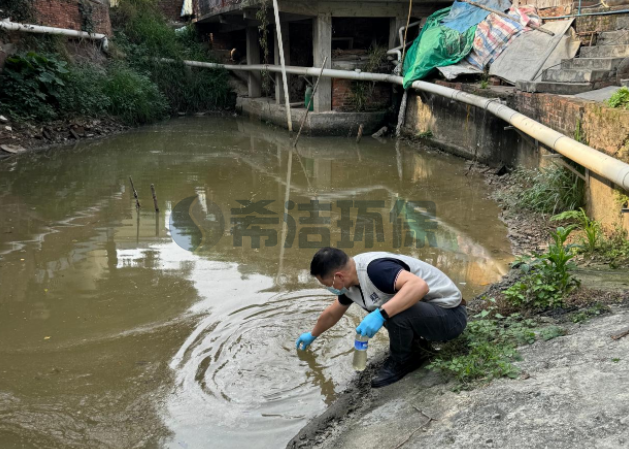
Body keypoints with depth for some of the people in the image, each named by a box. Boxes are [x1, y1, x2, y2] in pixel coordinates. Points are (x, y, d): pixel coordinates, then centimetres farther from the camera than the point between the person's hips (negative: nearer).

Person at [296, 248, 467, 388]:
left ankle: (402, 361, -5)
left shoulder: (374, 268, -29)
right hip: (424, 307, 9)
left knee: (394, 311, -33)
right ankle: (416, 342, 17)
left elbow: (420, 285, -45)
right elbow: (331, 314, 21)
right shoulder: (351, 278, 1)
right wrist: (312, 335, 34)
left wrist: (381, 314, -47)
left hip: (451, 314, -9)